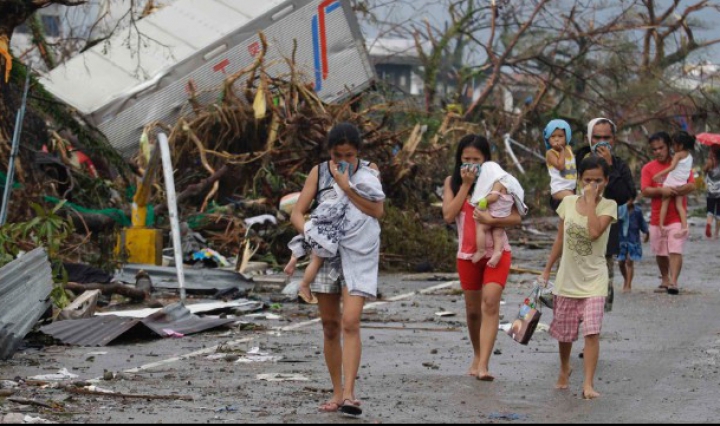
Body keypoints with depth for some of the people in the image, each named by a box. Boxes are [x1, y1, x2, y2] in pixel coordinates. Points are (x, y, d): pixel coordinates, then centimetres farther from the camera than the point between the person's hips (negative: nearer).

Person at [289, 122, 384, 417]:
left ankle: (349, 394, -18)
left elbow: (377, 211, -13)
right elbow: (297, 212, 1)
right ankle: (337, 392, 15)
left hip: (359, 256, -3)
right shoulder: (319, 172, 3)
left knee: (350, 323, -15)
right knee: (330, 326, 6)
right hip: (326, 252, 3)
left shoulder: (369, 170, 0)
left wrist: (346, 186, -18)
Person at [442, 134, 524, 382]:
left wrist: (490, 219, -22)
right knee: (473, 309, 12)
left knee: (490, 303, -18)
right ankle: (477, 356, 33)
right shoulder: (452, 182, 5)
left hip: (496, 251, -3)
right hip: (467, 253, 3)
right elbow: (449, 215, -9)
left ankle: (483, 365, -25)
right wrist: (466, 185, -11)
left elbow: (516, 218, -5)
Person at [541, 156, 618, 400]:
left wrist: (590, 201, -22)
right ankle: (564, 369, 42)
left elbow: (594, 232, -26)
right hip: (567, 278, 4)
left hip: (593, 281, -4)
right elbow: (561, 239, 11)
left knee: (591, 331, -16)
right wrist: (547, 269, 12)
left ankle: (588, 383, -14)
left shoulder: (608, 206, -8)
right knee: (564, 332, 16)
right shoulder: (569, 203, 2)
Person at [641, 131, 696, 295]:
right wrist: (661, 191, -24)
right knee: (660, 253, 12)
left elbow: (691, 186, -8)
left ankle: (673, 282, -18)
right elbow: (645, 191, -6)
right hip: (657, 218, 3)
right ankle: (665, 280, 29)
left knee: (675, 251, -14)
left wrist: (672, 191, -22)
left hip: (677, 217, -3)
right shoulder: (648, 168, 5)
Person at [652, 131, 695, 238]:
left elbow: (672, 167, -22)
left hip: (672, 182, -7)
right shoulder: (689, 156, 13)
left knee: (665, 203, 2)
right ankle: (684, 226, -6)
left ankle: (661, 225, -1)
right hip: (682, 183, 7)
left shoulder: (678, 155, -10)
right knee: (679, 205, 9)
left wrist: (659, 175, -22)